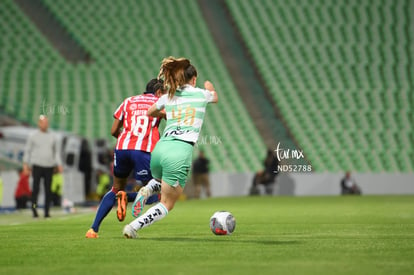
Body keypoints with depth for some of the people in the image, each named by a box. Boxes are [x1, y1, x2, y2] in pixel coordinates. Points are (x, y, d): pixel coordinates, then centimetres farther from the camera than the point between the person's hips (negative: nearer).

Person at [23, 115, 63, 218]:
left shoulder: (52, 137, 11)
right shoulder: (33, 136, 3)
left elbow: (57, 151, 15)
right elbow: (27, 151, 6)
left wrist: (59, 165, 6)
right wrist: (26, 164, -2)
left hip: (49, 166, 2)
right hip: (37, 166, -2)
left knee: (48, 190, 0)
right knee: (36, 188, -10)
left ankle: (47, 212, 3)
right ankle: (34, 207, 5)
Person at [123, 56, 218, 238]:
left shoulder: (168, 97, 16)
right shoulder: (201, 94, 10)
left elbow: (150, 112, 36)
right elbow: (215, 98, 36)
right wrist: (209, 88, 57)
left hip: (160, 148, 5)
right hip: (180, 153, -4)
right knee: (166, 205, 6)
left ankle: (149, 189, 4)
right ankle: (132, 227, -11)